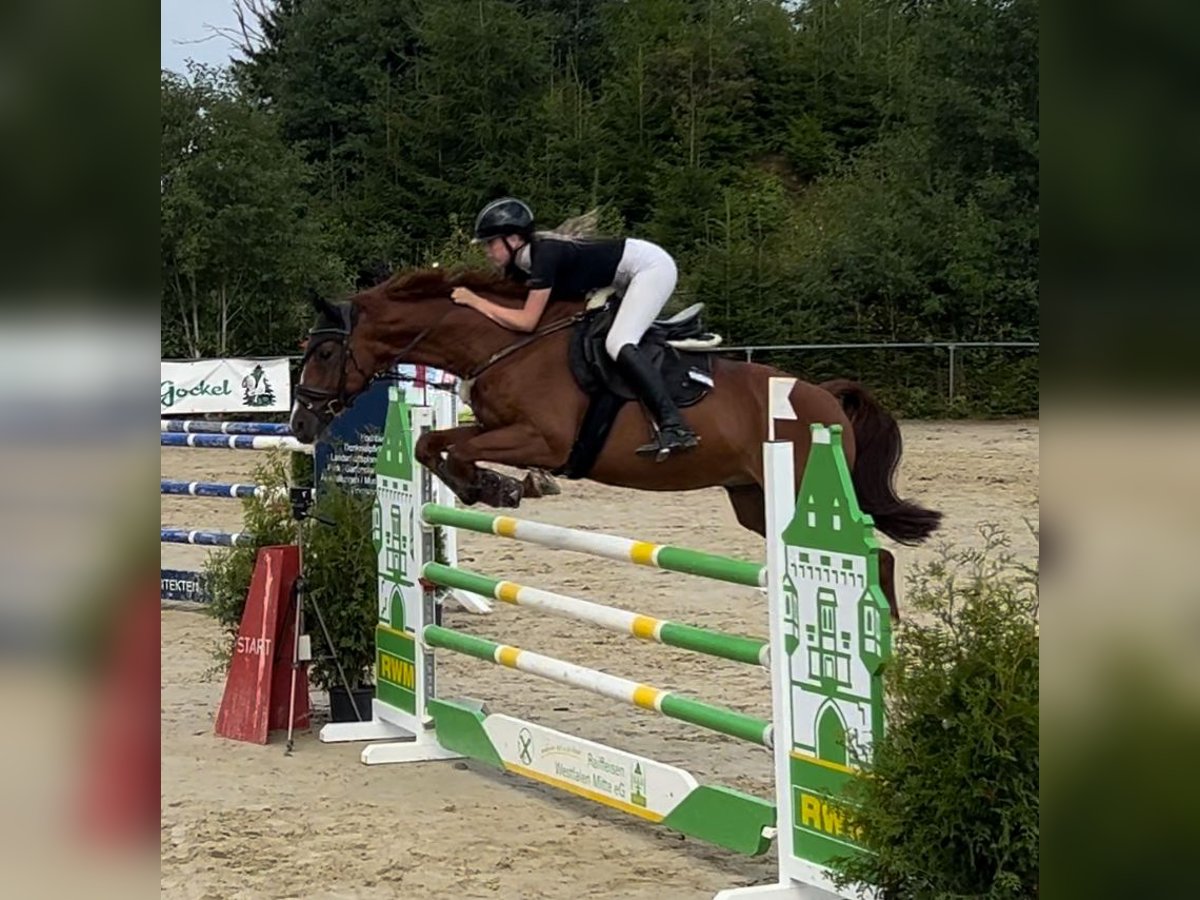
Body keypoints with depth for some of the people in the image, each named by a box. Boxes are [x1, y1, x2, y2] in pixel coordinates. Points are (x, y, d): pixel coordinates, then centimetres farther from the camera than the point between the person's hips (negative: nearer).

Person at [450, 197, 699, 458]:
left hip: (652, 267, -10)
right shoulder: (521, 263, 1)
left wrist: (474, 300, -21)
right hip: (630, 279, 10)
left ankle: (675, 427, -32)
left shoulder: (545, 255, -26)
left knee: (618, 344, -24)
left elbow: (526, 322, -27)